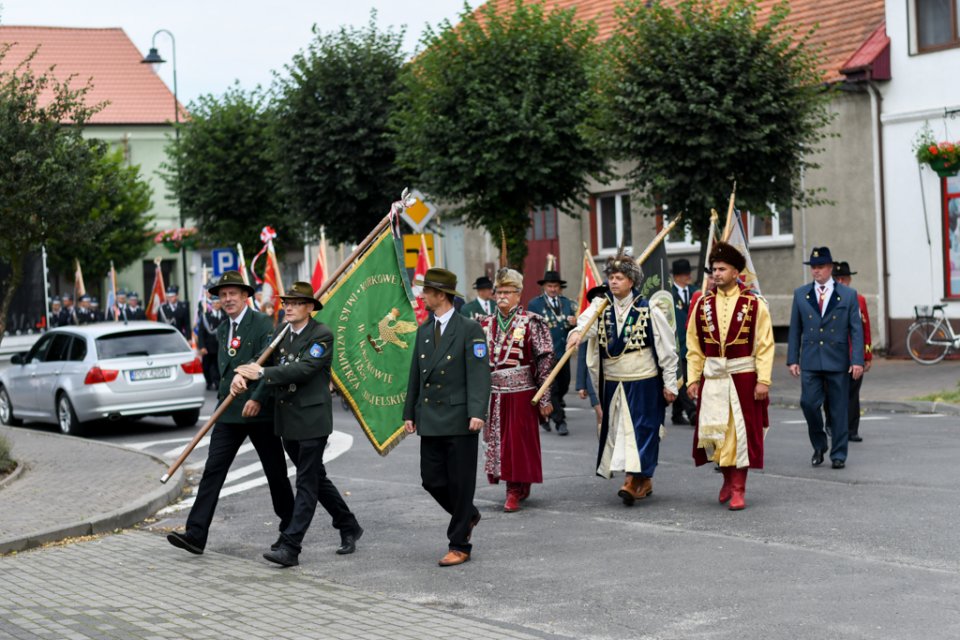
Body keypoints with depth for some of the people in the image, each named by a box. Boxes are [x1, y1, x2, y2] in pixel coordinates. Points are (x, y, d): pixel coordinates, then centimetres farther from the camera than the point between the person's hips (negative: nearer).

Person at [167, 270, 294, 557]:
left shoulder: (262, 324, -8)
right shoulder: (222, 331, 14)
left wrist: (257, 398, -24)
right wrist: (224, 397, 8)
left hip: (259, 411, -5)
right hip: (229, 413, 6)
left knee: (275, 473, 7)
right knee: (213, 471, -5)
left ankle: (289, 530, 24)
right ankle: (196, 534, -9)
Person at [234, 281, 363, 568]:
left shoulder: (322, 335, -11)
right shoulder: (281, 331, 10)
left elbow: (303, 369, -23)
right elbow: (263, 358, 2)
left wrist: (262, 373, -24)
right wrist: (242, 374, -19)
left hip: (312, 418, -8)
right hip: (286, 420, 8)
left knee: (307, 483, -6)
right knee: (315, 478, 16)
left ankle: (290, 547, -10)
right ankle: (349, 527, 31)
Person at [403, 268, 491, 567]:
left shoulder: (469, 329, -6)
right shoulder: (424, 330, 13)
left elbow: (479, 373, -13)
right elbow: (416, 374, 18)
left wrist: (477, 413, -23)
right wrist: (410, 413, 14)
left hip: (459, 420, -6)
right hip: (430, 419, 6)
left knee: (460, 483, 0)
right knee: (432, 480, 6)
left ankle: (459, 545, 9)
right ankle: (468, 515, 32)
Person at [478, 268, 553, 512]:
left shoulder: (531, 323, -4)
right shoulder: (486, 324, 10)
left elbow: (545, 361, -5)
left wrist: (544, 398, -8)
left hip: (521, 394, -5)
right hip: (493, 394, 5)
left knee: (519, 441, -2)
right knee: (495, 441, 7)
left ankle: (515, 491, 6)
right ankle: (518, 488, 21)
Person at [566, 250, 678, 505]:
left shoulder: (649, 311, -6)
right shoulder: (601, 305, 3)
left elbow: (667, 349, -3)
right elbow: (586, 322, -17)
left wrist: (669, 383, -4)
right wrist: (577, 332, -41)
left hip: (643, 382, -4)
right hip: (612, 382, 4)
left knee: (640, 428, -7)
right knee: (618, 429, 8)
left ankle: (633, 480, -8)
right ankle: (644, 481, 20)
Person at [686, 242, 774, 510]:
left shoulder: (754, 304, -4)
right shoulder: (703, 304, 6)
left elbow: (765, 346, -5)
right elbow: (694, 346, 9)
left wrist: (763, 380, -11)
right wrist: (693, 378, 4)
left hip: (743, 376, -3)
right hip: (712, 377, 3)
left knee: (741, 431, 1)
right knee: (712, 430, 3)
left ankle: (738, 488, 9)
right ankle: (728, 477, 26)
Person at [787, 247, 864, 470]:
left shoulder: (848, 295, 3)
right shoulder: (800, 294, 9)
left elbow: (856, 330, 0)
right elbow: (795, 330, 10)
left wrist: (857, 361, -8)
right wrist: (793, 359, 3)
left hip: (838, 361, -1)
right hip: (810, 361, 1)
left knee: (839, 409, 2)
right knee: (808, 403, -7)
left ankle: (838, 455, 12)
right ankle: (819, 446, 15)